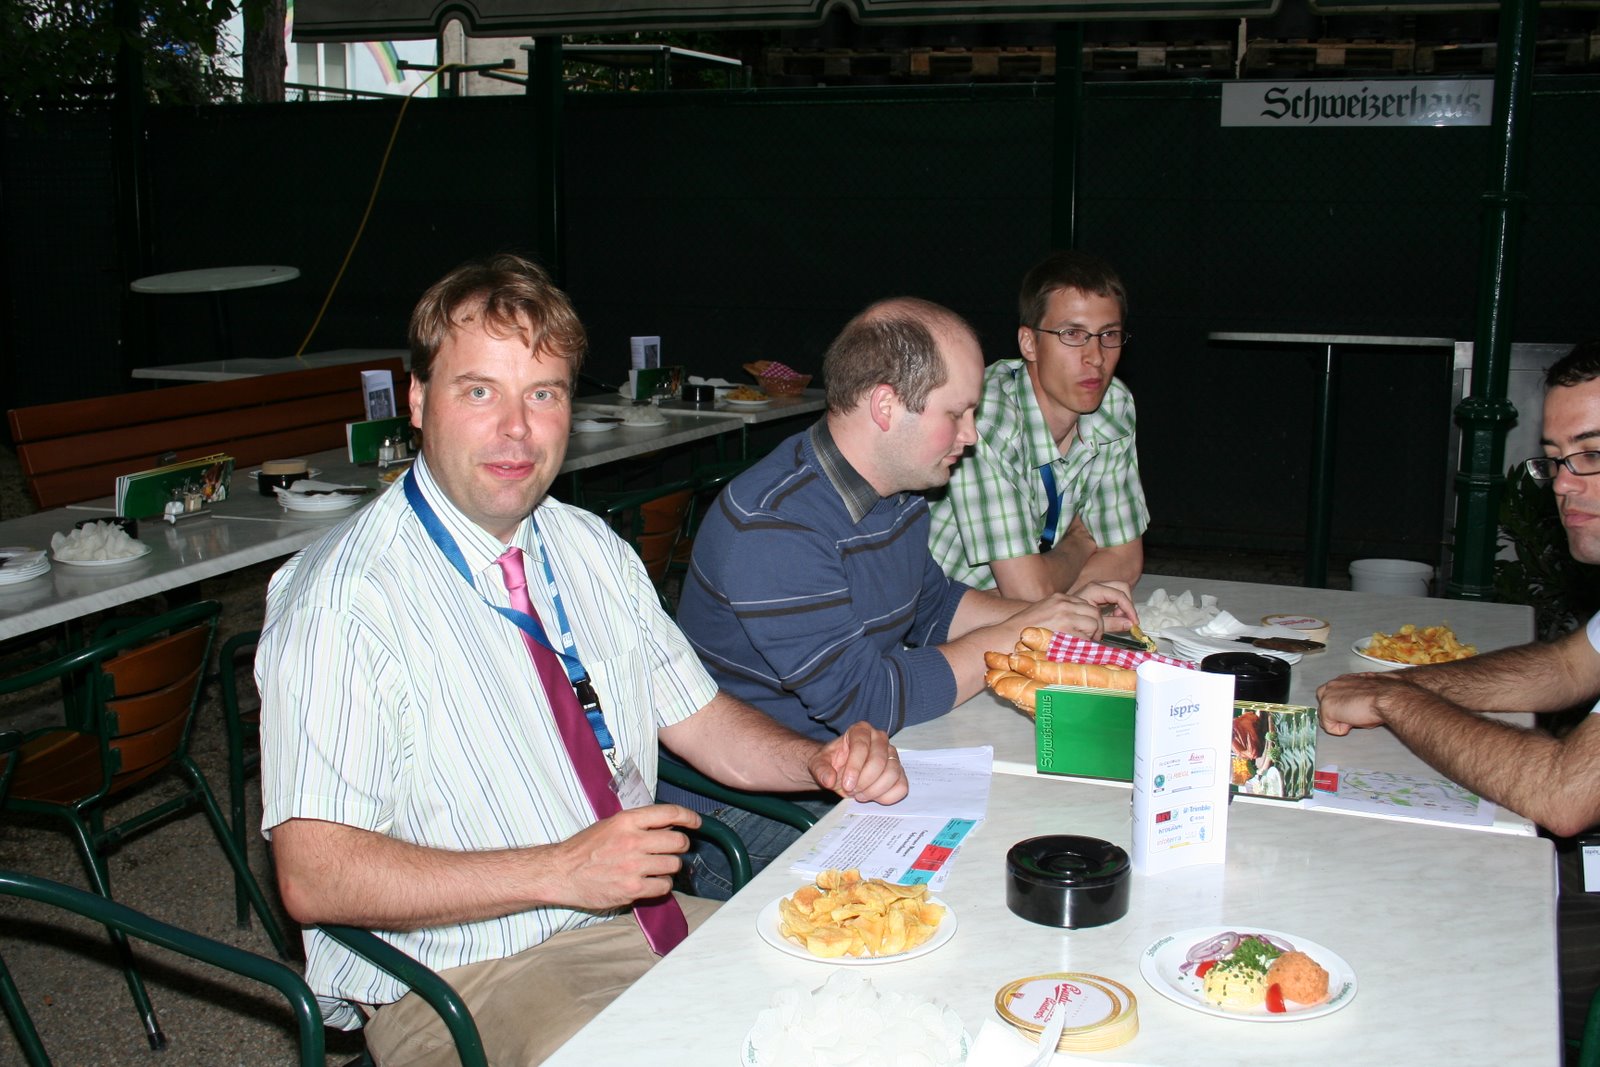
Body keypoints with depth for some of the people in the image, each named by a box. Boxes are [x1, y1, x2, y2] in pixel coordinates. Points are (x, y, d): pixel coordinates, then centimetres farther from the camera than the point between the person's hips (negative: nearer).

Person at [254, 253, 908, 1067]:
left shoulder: (591, 550, 8)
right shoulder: (343, 601, -15)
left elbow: (703, 722, 15)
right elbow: (314, 876, -19)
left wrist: (825, 762, -5)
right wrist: (560, 872, -25)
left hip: (645, 918, 7)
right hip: (460, 983, -6)